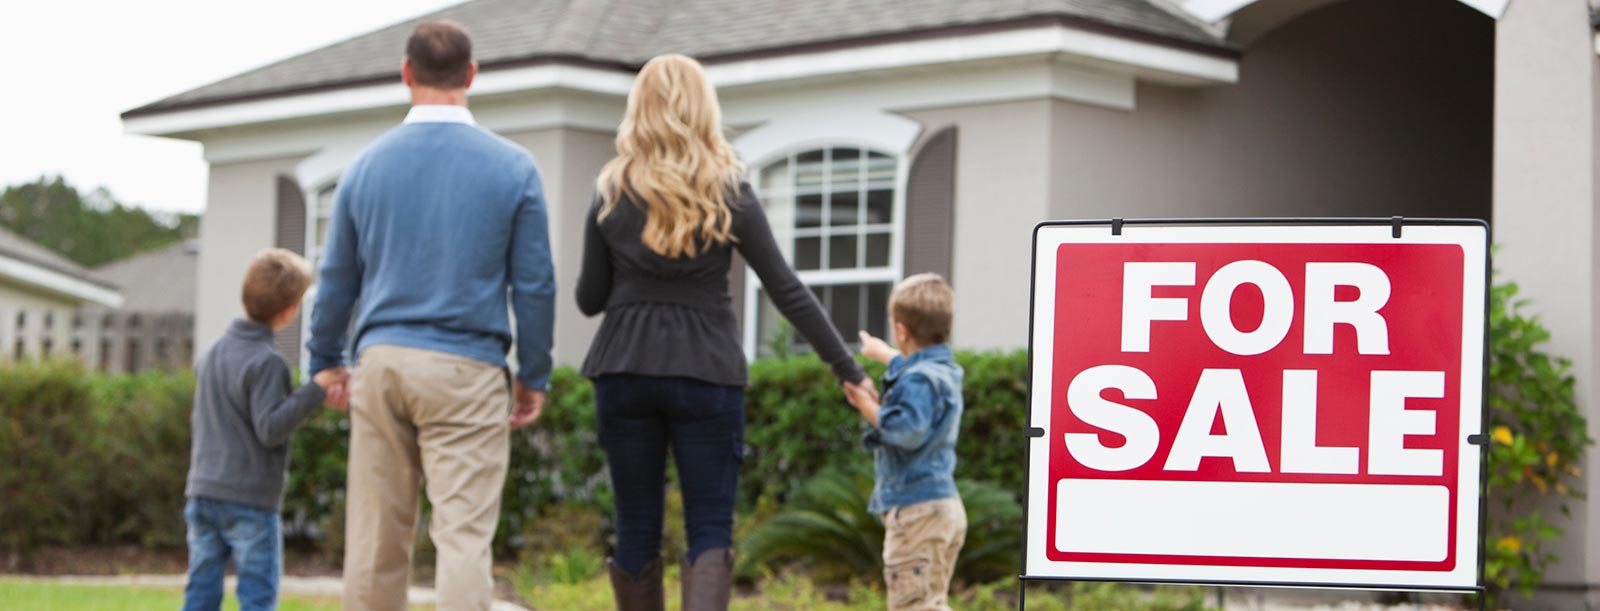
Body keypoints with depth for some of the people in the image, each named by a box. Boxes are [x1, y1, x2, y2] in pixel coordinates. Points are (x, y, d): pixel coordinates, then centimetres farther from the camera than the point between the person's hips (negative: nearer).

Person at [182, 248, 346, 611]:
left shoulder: (212, 354, 12)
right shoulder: (266, 362, -14)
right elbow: (271, 428, -21)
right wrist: (316, 391, -22)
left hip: (202, 493, 7)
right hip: (250, 501, -7)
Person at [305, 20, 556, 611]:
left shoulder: (367, 164, 6)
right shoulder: (512, 168, -1)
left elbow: (337, 279, 13)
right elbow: (534, 284, 0)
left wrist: (324, 362, 25)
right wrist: (534, 376, 9)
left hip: (381, 362, 3)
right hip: (467, 369, -3)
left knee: (376, 535, 8)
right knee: (463, 531, -6)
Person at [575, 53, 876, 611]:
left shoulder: (612, 197, 3)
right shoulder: (729, 195, -2)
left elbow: (589, 299, 6)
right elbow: (786, 290, -4)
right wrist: (847, 368, -2)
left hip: (625, 372, 2)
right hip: (706, 373, -2)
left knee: (636, 529, 10)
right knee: (710, 531, 0)